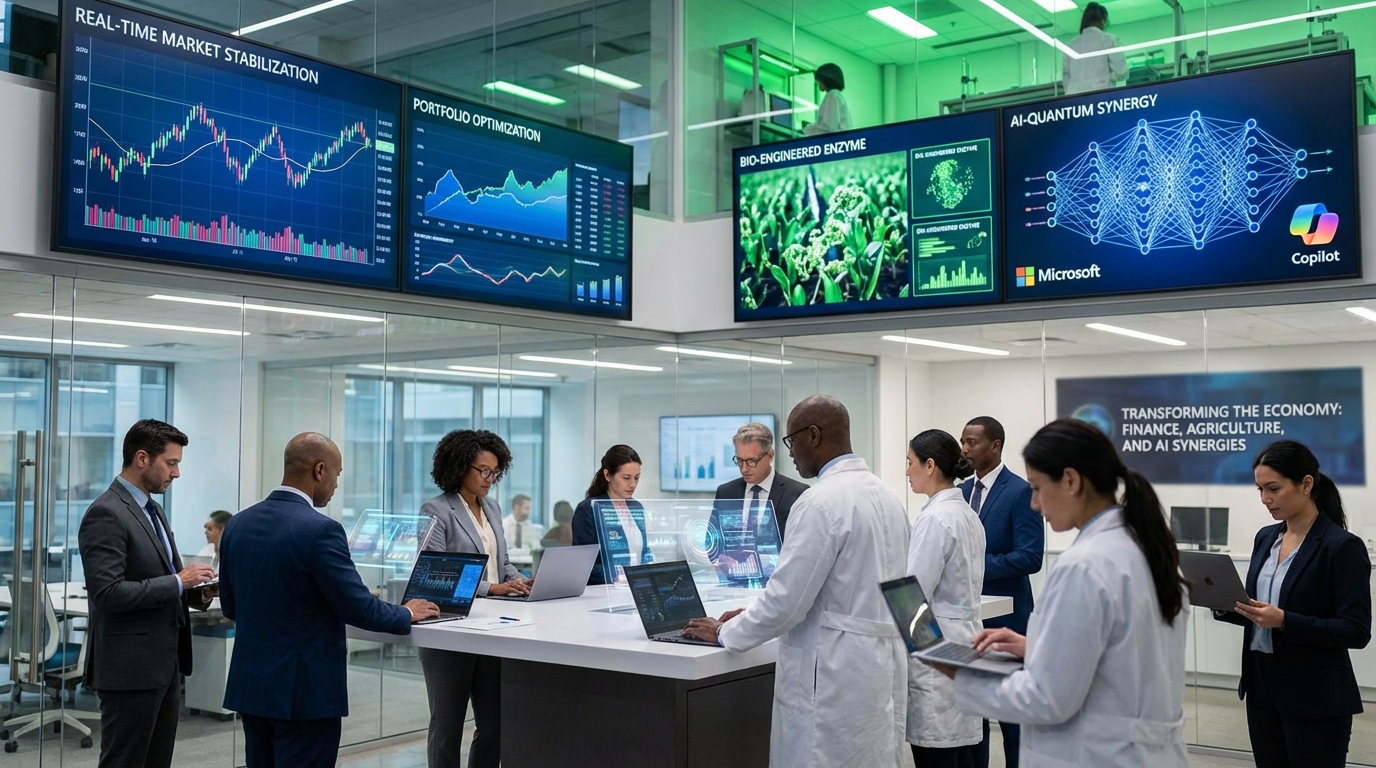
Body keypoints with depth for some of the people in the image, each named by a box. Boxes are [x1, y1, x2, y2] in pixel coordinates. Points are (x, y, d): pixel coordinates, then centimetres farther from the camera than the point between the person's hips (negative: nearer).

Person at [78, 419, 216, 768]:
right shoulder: (106, 513, -14)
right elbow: (108, 593, -22)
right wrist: (178, 581, -19)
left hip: (165, 663, 9)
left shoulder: (152, 510, 15)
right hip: (131, 667, -9)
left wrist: (197, 592, 3)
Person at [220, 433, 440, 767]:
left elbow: (230, 605, 14)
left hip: (250, 682, 7)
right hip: (305, 689, -7)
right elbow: (358, 608, -16)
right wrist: (407, 614, 2)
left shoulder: (238, 524, 5)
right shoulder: (320, 530, -18)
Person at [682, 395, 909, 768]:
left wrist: (726, 633, -1)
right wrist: (751, 616, 19)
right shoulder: (885, 494, 10)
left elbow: (788, 599, -18)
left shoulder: (821, 501, -17)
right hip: (882, 667, 9)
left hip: (834, 676, -9)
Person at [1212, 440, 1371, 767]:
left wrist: (1284, 621, -26)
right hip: (1262, 685, 7)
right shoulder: (1265, 537, 8)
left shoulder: (1343, 546, -13)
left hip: (1316, 698, -7)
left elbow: (1356, 631, -16)